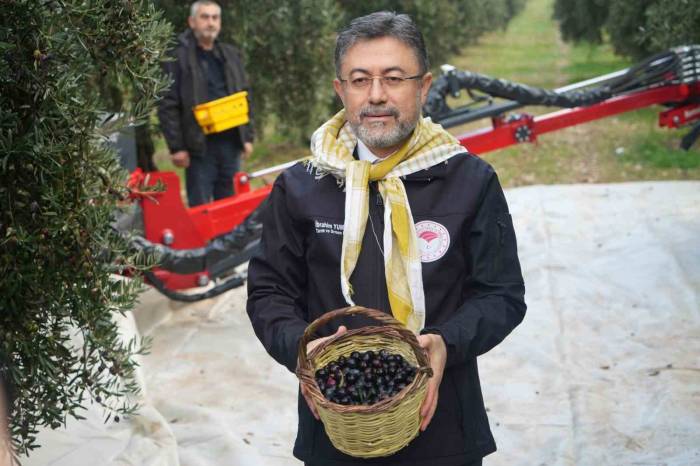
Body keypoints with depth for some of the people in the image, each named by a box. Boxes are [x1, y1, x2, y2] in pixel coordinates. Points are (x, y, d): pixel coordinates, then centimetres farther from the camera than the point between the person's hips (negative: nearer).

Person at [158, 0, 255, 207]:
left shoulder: (231, 55, 13)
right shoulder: (177, 57, -4)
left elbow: (244, 98, 16)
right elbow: (167, 106, -7)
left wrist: (248, 136, 9)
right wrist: (176, 146, -12)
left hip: (230, 143, 5)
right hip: (199, 146, -5)